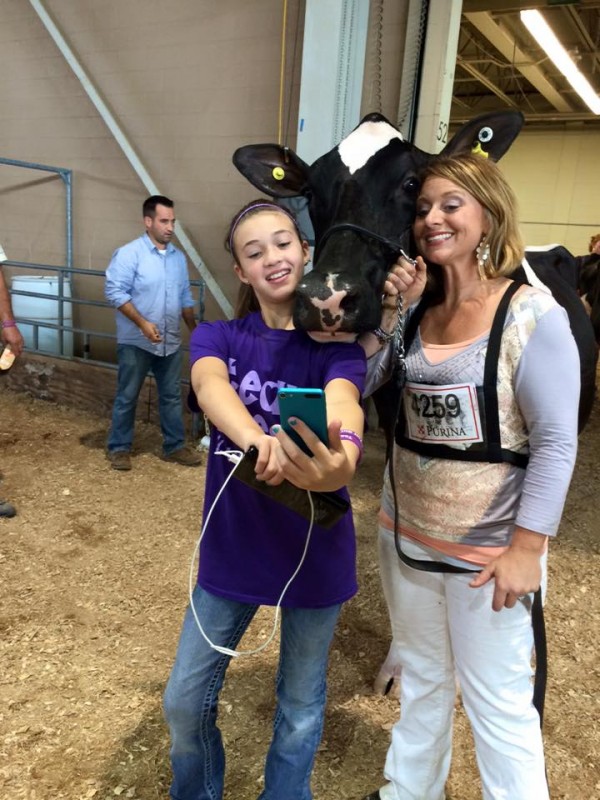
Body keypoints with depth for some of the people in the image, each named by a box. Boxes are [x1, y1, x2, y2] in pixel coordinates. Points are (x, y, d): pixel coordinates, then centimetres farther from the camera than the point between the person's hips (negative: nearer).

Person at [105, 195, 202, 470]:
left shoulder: (178, 257, 10)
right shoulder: (129, 253, -10)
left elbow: (185, 298, 17)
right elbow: (115, 292, -15)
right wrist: (142, 323, -22)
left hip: (171, 342, 6)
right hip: (135, 342, -5)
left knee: (172, 396, 11)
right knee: (127, 397, 5)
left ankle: (175, 446, 22)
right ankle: (119, 448, 17)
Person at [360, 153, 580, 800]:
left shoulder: (532, 315, -14)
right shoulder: (414, 311, 1)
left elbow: (556, 443, -15)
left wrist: (525, 549, -16)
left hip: (487, 546, -6)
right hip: (405, 532, 6)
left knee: (497, 700, 10)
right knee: (418, 677, 24)